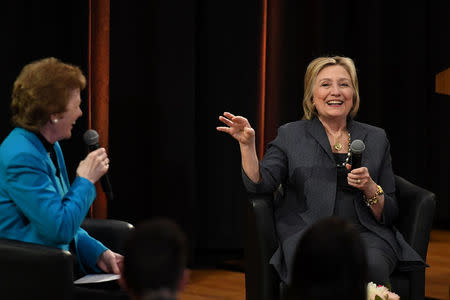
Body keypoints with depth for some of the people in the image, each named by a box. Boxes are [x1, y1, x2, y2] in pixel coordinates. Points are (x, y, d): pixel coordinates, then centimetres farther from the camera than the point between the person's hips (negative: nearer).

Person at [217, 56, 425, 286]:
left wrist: (370, 188, -5)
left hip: (365, 233, 2)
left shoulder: (375, 138, 17)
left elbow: (390, 214, 15)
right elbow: (259, 184, -1)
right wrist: (247, 144, -15)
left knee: (372, 266, -33)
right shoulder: (290, 135, 13)